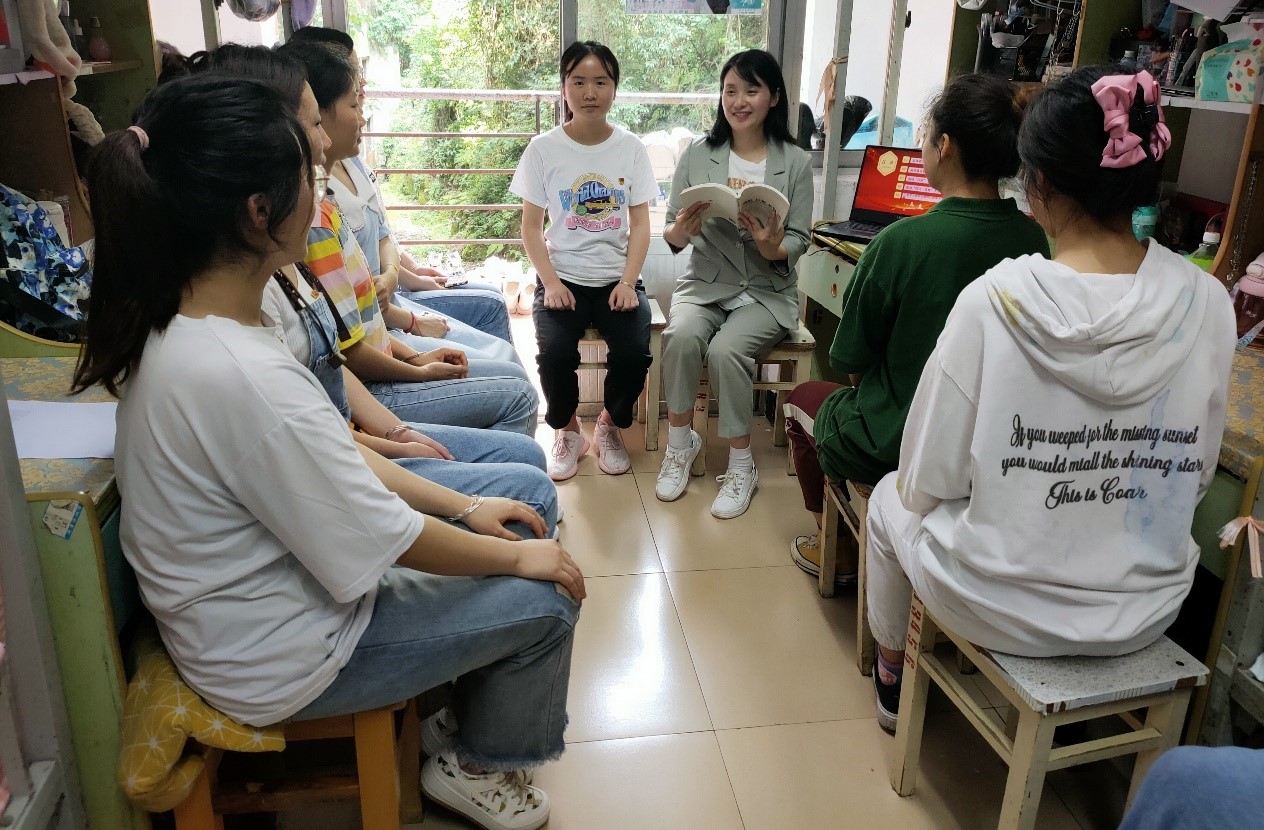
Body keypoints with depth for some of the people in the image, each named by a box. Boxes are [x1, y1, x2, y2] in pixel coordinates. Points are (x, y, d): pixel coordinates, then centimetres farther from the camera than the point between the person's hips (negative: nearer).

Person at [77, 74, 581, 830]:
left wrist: (467, 507, 3)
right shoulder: (243, 376, -36)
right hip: (280, 658, -8)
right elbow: (385, 542, -26)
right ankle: (481, 767, 25)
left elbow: (333, 451, 3)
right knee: (546, 597, 0)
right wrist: (518, 556, -10)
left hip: (267, 581, 8)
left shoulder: (180, 323, -6)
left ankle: (465, 693, 35)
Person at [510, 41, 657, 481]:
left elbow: (640, 224, 2)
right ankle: (567, 430, 4)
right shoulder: (544, 148, 0)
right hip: (562, 277, -1)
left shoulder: (631, 148, 3)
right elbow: (531, 226, 0)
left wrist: (628, 281, -12)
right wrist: (550, 282, -13)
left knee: (634, 352, -24)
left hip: (617, 278, 1)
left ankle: (610, 424, 8)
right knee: (555, 352, -27)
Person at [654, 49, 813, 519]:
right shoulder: (697, 155, 3)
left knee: (726, 348, -29)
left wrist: (772, 247, -24)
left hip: (766, 291, -1)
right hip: (705, 284, 1)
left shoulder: (795, 163, 1)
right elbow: (671, 239, 1)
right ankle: (679, 443, -8)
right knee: (682, 336, -30)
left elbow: (799, 242, -1)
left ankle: (741, 466, -12)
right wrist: (682, 229, -23)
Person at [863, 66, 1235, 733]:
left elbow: (928, 481, -15)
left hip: (999, 606, -4)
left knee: (891, 499, 27)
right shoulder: (1207, 303, -13)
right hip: (1143, 616, 4)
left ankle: (893, 675, 48)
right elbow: (1196, 473, 1)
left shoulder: (995, 301, -24)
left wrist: (910, 487, 7)